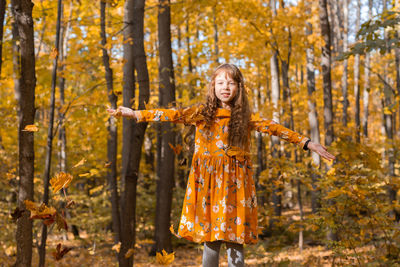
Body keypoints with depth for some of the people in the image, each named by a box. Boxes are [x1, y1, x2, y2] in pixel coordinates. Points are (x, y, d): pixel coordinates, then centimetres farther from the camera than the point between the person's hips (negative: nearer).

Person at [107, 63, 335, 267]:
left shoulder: (246, 117, 7)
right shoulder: (202, 113, 7)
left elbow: (275, 129, 1)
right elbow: (173, 114, -1)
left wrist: (308, 143, -4)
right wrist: (136, 114, -9)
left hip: (233, 182, 0)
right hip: (207, 181, 0)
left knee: (234, 239, -2)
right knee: (210, 239, -1)